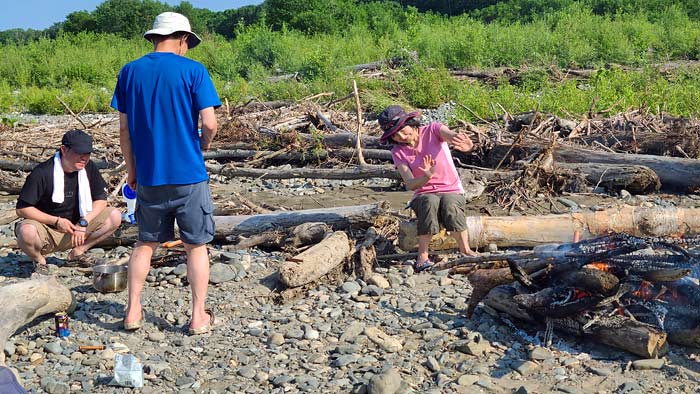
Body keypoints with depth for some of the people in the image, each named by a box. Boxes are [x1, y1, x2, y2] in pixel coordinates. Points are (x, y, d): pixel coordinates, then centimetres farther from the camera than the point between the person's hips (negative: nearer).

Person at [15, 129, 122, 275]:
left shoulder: (88, 168, -6)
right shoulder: (42, 173, -20)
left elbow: (101, 199, -1)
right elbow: (22, 209, -18)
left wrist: (83, 222, -17)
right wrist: (57, 221, -23)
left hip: (75, 226, 5)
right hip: (46, 229, -5)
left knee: (115, 216, -12)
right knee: (27, 232, -39)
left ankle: (77, 252, 3)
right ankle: (39, 261, -3)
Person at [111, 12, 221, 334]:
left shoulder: (129, 72, 4)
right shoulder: (193, 71, -7)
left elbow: (124, 129, 5)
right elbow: (209, 124, -13)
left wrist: (131, 170, 14)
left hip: (148, 176, 3)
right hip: (189, 175, -3)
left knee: (146, 243, 17)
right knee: (196, 246, 8)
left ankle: (133, 312, 17)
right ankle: (199, 317, 12)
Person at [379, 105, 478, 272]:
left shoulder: (432, 130, -7)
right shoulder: (398, 152, -2)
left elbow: (451, 135, -31)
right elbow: (410, 184, -15)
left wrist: (466, 144, -56)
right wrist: (426, 177, -38)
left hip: (452, 191, -1)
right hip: (423, 196, 1)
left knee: (449, 203, -36)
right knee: (430, 201, -35)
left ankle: (466, 250, -26)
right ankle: (423, 255, -32)